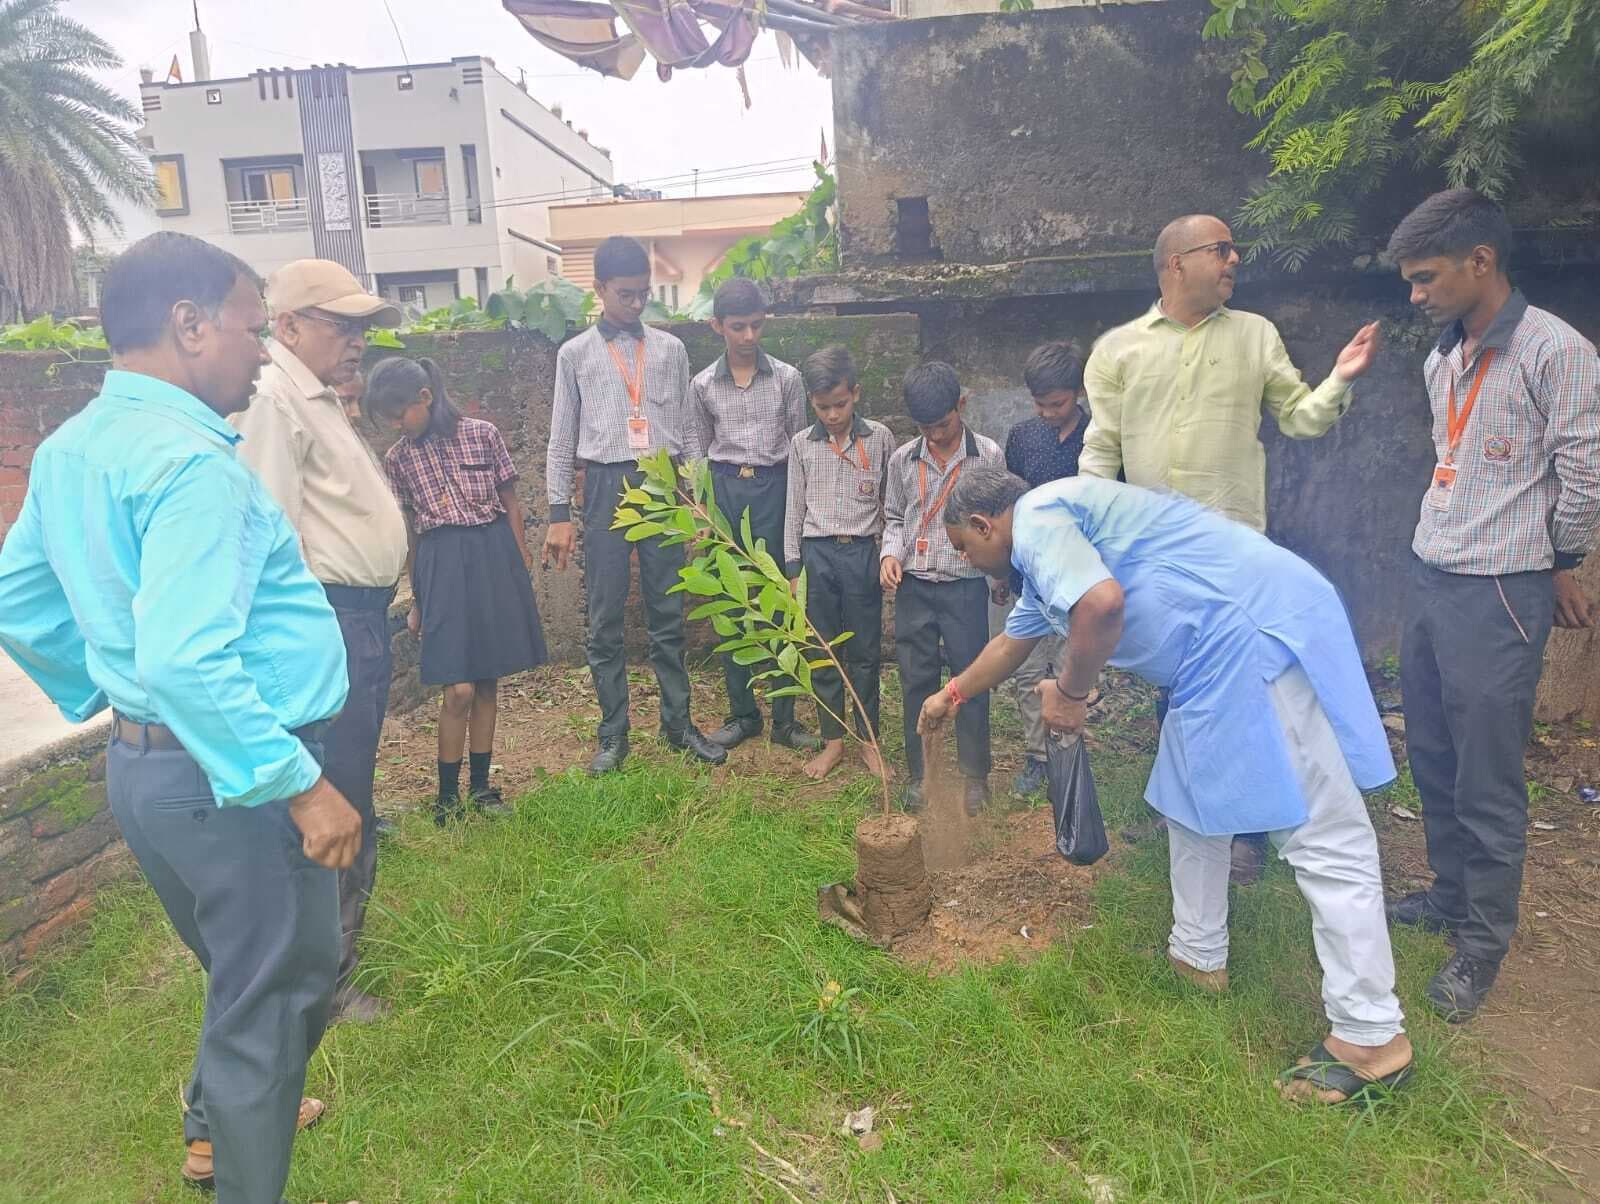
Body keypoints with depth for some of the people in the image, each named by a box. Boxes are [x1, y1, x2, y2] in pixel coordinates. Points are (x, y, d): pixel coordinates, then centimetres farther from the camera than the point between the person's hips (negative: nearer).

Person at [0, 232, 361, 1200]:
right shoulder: (192, 462, -23)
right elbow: (185, 660, -32)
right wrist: (301, 784, -26)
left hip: (142, 759, 10)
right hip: (232, 782, -10)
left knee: (241, 972, 30)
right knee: (273, 996, 10)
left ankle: (220, 1124, 52)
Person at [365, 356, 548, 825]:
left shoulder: (483, 434, -1)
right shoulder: (398, 458, 5)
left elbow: (511, 503, 5)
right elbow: (410, 532, 11)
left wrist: (523, 567, 4)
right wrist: (416, 602, 15)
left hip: (495, 554, 0)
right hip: (443, 564, 0)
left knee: (488, 681, 8)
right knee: (460, 690, -6)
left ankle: (480, 785, 22)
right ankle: (447, 795, 11)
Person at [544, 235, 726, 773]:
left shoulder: (671, 349, 9)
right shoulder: (575, 354, 5)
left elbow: (688, 429, 11)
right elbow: (562, 440, 5)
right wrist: (559, 515, 0)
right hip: (606, 487, -1)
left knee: (668, 616, 8)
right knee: (605, 620, 3)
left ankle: (678, 722, 19)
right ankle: (613, 733, 14)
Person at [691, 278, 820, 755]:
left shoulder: (787, 378, 2)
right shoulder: (703, 385, 6)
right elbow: (699, 452, 12)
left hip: (774, 490, -1)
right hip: (725, 493, 2)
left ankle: (784, 719, 9)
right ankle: (743, 714, 18)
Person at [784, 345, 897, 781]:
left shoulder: (880, 438, 1)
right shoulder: (802, 444, 4)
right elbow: (794, 508, 7)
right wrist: (793, 569, 4)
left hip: (863, 552, -1)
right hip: (817, 553, 1)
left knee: (866, 652, 6)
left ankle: (869, 739, 20)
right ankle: (833, 740, 20)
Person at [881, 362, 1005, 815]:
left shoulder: (988, 455, -3)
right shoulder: (903, 460, 5)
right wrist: (890, 553, -1)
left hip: (965, 586, -2)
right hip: (912, 588, 3)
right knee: (916, 681, 9)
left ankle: (974, 775, 20)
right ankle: (919, 773, 22)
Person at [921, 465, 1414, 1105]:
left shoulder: (1037, 518, -8)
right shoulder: (1042, 543, 25)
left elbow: (1101, 602, -27)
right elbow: (1013, 640, 40)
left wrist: (1069, 692, -10)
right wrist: (954, 695, 53)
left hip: (1255, 631, -11)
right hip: (1223, 648, 11)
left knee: (1320, 835, -6)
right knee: (1192, 803, 20)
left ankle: (1370, 1035, 1)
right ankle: (1198, 955, 33)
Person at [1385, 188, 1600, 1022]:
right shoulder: (1443, 360, 12)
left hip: (1498, 595, -8)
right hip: (1428, 580, 8)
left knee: (1488, 783, 1)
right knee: (1432, 761, 17)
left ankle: (1483, 941, 17)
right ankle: (1451, 894, 34)